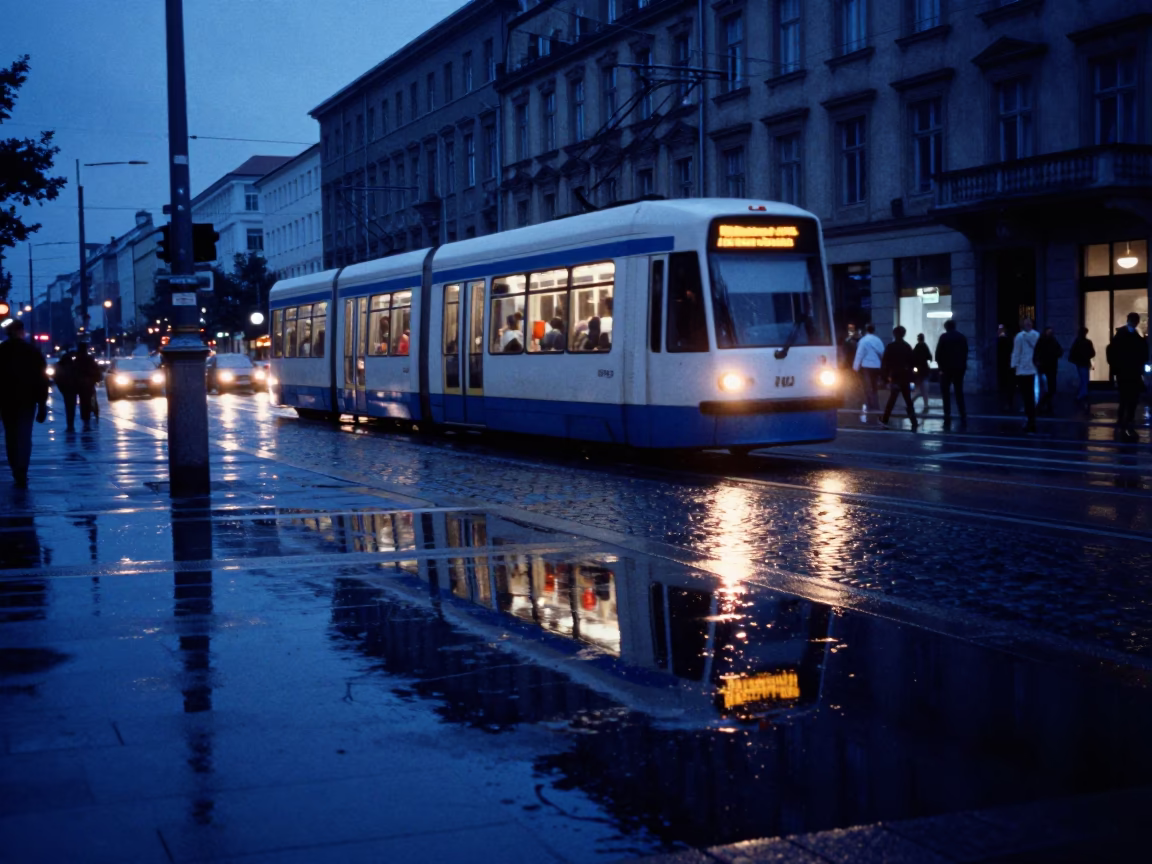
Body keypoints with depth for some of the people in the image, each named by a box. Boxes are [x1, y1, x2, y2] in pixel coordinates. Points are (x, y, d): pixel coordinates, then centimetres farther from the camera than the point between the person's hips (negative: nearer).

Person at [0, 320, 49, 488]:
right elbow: (42, 379, -4)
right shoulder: (33, 351, -3)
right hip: (27, 400, -1)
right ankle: (21, 475, -14)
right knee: (24, 437, -2)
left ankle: (18, 473, 15)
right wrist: (42, 404, 0)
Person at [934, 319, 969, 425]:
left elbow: (938, 353, -8)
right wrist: (963, 365, 14)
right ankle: (963, 416, 4)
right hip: (959, 368, 4)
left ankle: (947, 416, -7)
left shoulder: (943, 337, -5)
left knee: (945, 392, 2)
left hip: (947, 367, -4)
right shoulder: (962, 337, 8)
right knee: (959, 392, 12)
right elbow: (965, 352, 9)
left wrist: (940, 366, 1)